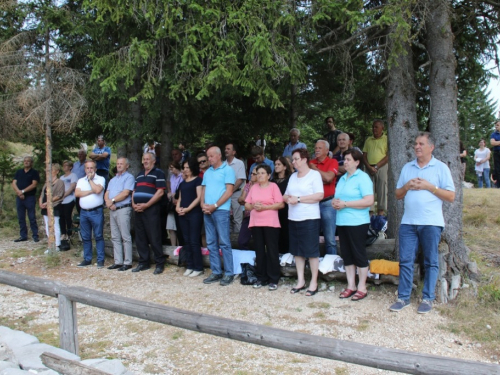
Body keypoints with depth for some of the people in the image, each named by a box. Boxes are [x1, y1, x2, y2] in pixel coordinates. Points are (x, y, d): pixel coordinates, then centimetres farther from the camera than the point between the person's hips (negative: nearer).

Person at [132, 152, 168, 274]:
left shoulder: (158, 173, -3)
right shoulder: (139, 174, 21)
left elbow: (160, 192, -12)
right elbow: (134, 191, 21)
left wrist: (146, 205, -16)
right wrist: (133, 204, 2)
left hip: (151, 209, -7)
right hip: (138, 209, 7)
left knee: (154, 237, -6)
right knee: (140, 238, 9)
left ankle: (160, 263, 2)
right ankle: (143, 262, 18)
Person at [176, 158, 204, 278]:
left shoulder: (198, 180, -1)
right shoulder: (182, 183, 19)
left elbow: (199, 197, -9)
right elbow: (180, 198, 19)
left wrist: (188, 209, -16)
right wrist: (178, 207, -2)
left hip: (194, 213, -7)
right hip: (183, 215, 7)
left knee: (194, 241, -7)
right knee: (186, 241, 8)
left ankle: (198, 268, 0)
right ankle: (189, 266, 14)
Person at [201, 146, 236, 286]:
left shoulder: (227, 170, -1)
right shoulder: (207, 172, 18)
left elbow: (229, 191, -9)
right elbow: (203, 190, 18)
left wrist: (214, 206, -13)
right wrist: (203, 204, -1)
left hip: (221, 210, -7)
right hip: (207, 211, 7)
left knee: (224, 243, -5)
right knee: (211, 243, 8)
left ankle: (229, 273, 1)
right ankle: (216, 272, 15)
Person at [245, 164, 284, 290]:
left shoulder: (273, 186, -2)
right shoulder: (253, 187, 12)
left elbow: (281, 204, -9)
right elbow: (246, 205, 12)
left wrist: (264, 207, -15)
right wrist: (253, 206, -9)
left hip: (270, 223, -4)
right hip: (256, 223, 5)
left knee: (272, 251, 0)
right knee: (259, 251, 9)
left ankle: (274, 279, 6)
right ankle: (261, 278, 17)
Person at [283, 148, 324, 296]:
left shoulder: (314, 174, -4)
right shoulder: (293, 176, 17)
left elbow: (320, 195, -15)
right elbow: (285, 196, 19)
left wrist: (298, 198, -16)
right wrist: (288, 198, -6)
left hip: (310, 218, -7)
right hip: (293, 218, 7)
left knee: (311, 251, -2)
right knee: (297, 251, 10)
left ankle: (314, 282, 8)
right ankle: (300, 281, 19)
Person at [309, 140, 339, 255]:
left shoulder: (332, 162, 0)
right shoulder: (311, 163, 11)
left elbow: (328, 177, -16)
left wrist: (314, 169, -6)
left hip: (327, 203, -4)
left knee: (330, 238, 0)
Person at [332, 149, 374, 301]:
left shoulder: (363, 178, -7)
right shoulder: (342, 178, 17)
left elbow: (369, 201, -18)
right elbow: (337, 198, 25)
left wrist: (345, 204, -17)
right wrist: (335, 202, -1)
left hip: (357, 222, -7)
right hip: (342, 222, 8)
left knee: (359, 254, 0)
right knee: (347, 255, 11)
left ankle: (362, 288, 11)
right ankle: (351, 286, 20)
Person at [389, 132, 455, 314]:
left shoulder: (441, 167, 3)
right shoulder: (407, 167, 14)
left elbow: (451, 196, -2)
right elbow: (397, 195, 16)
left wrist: (429, 186, -11)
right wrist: (407, 186, -4)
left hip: (431, 222, -3)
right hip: (408, 222, 4)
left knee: (430, 262, 5)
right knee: (405, 260, 3)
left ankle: (428, 298, 14)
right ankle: (403, 297, 11)